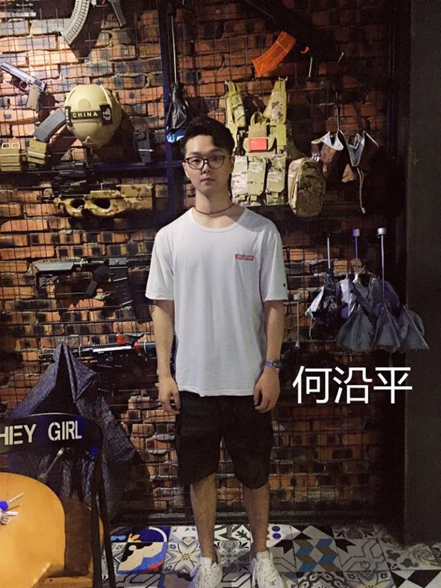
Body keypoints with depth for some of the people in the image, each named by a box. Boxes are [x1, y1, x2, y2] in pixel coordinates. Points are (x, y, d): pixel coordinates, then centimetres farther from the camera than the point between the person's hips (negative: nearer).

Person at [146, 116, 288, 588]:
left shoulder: (261, 231, -4)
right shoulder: (170, 236, 0)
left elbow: (274, 306, -3)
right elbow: (163, 309, 1)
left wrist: (270, 368, -7)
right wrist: (164, 374, -1)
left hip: (248, 382, -1)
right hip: (192, 382, 2)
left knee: (254, 474, 16)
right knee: (200, 473, 17)